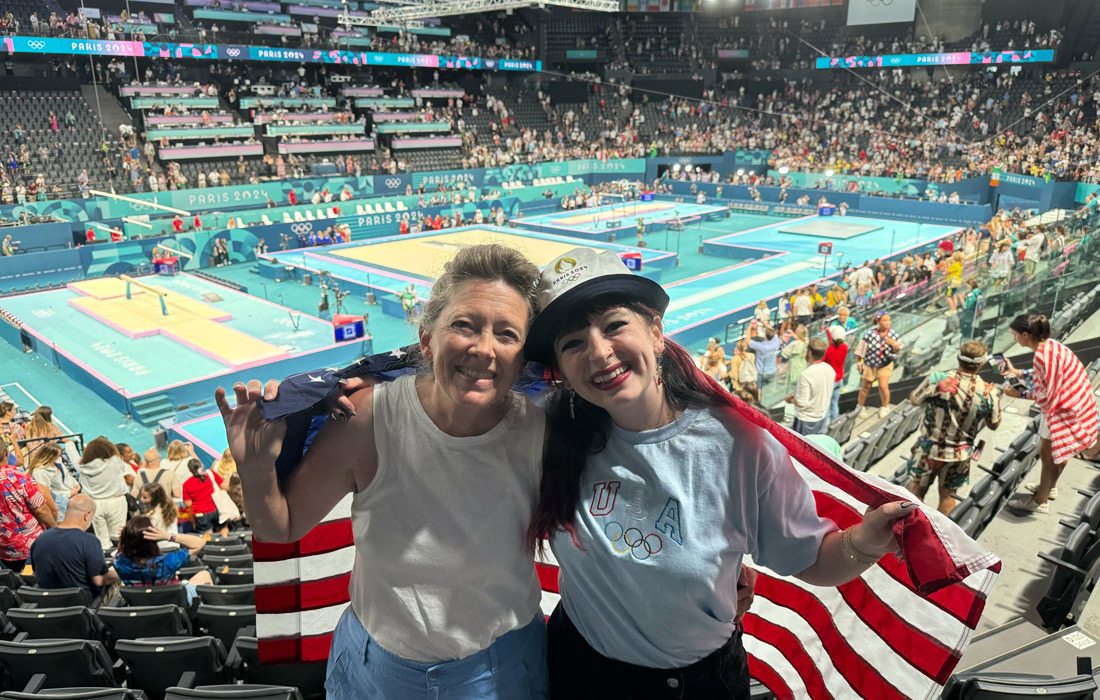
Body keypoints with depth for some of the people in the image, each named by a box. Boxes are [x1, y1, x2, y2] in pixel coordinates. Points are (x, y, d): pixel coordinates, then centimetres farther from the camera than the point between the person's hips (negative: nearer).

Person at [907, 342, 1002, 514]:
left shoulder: (936, 379, -22)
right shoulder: (989, 393, -17)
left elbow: (914, 400, -4)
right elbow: (994, 424, 1)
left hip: (928, 449, -1)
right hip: (959, 455, 1)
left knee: (915, 492, 18)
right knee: (948, 495, 22)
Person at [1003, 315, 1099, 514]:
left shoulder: (1043, 356, -30)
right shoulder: (1049, 345, -1)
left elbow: (1046, 396, -24)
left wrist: (1019, 394, -13)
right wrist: (1016, 372, 11)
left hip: (1065, 410, -9)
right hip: (1071, 404, 9)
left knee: (1048, 454, 5)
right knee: (1058, 452, 25)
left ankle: (1040, 501, 19)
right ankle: (1049, 487, 44)